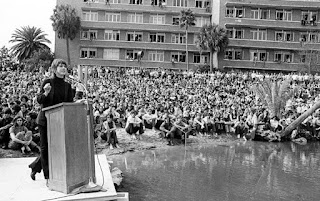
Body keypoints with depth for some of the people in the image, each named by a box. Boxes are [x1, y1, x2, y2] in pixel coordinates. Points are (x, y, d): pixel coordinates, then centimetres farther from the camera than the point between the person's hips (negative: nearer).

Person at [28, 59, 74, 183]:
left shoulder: (67, 86, 6)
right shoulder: (47, 82, -5)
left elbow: (70, 103, 7)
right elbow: (39, 100, -6)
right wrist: (45, 93, -25)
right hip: (45, 120, -4)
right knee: (45, 147, 1)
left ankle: (35, 167, 34)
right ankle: (48, 177, 12)